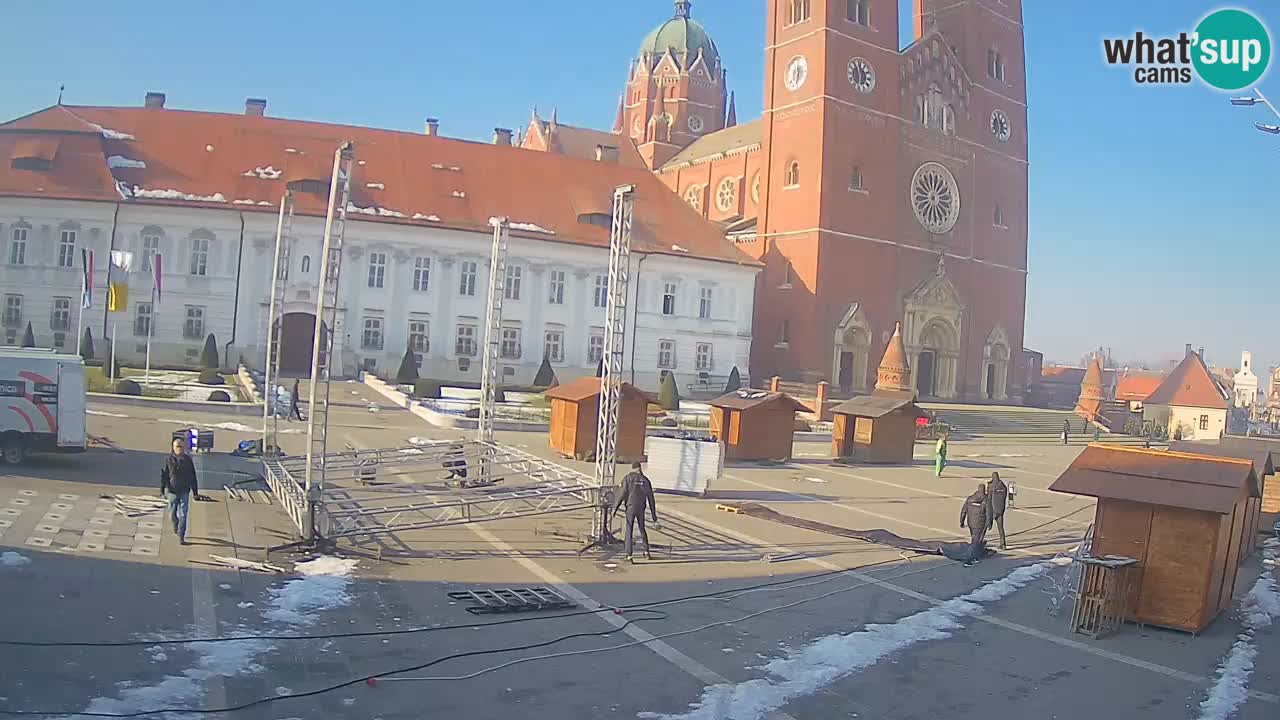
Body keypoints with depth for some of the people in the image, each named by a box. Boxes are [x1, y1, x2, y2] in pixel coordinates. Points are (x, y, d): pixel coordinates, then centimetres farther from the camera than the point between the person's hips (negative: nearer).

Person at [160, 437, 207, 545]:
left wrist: (195, 492, 4)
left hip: (184, 492, -1)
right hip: (172, 491, 1)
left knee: (183, 515, -3)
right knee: (172, 514, 12)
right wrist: (162, 488, -8)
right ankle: (175, 525, 44)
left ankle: (181, 537, 1)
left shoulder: (188, 460, -1)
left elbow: (192, 477, 4)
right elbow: (164, 475, -1)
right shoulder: (169, 460, -2)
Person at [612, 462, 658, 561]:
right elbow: (651, 499, 9)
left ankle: (629, 554, -5)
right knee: (642, 530, 19)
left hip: (630, 508, -2)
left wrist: (615, 508, -6)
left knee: (629, 531, 2)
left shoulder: (627, 478, 1)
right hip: (641, 509, 2)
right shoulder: (646, 480, 9)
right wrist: (654, 517, 13)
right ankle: (646, 552, 13)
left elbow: (622, 494, -9)